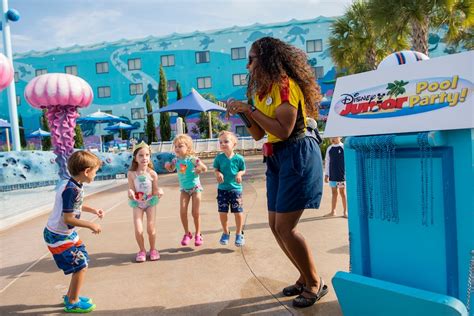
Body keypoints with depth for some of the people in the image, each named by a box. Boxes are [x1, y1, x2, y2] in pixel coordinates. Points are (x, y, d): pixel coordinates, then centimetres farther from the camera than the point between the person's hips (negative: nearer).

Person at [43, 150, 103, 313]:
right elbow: (68, 219, -27)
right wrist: (90, 225, -19)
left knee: (82, 262, 17)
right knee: (81, 266, -2)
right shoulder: (71, 190, -29)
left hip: (67, 233, 9)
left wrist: (93, 210, 12)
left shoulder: (75, 185, 1)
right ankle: (72, 303, 17)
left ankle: (70, 296, 34)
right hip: (58, 236, -9)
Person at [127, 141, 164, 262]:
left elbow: (155, 192, -5)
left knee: (151, 229, -3)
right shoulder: (131, 174, -14)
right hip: (137, 204, 0)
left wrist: (159, 192, -27)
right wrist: (130, 193, -32)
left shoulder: (152, 174, -13)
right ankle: (142, 250, 19)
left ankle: (153, 249, 25)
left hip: (150, 202, 0)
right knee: (138, 231, -9)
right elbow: (132, 191, -10)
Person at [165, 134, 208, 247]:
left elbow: (205, 168, -11)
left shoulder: (192, 159, -17)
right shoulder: (176, 160, -4)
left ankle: (198, 234, 20)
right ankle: (187, 233, 16)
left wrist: (199, 169, -31)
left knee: (195, 212, 2)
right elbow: (171, 169, 14)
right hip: (184, 189, 4)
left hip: (195, 187, -4)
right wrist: (168, 165, -6)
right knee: (182, 212, -4)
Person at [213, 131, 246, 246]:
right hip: (222, 189, 2)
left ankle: (239, 234, 22)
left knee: (238, 212, 3)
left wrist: (239, 174, -17)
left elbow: (243, 170, 4)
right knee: (222, 212, 7)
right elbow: (216, 169, 6)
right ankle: (225, 233, 29)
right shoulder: (219, 158, -4)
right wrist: (218, 173, -15)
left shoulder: (239, 158, -8)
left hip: (235, 188, -1)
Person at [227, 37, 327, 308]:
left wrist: (250, 109, -17)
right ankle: (306, 278, 27)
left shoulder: (284, 84, -12)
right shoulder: (263, 89, 15)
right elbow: (258, 134, 13)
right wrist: (242, 112, 1)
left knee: (285, 227, -8)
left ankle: (315, 283, 13)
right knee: (275, 226, 11)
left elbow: (284, 130, -22)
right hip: (277, 158, 9)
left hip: (297, 155, -9)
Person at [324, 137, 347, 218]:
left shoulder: (344, 147, -5)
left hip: (341, 175, -4)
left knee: (342, 192, 3)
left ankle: (345, 212, 13)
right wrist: (326, 174, 9)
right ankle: (333, 211, 19)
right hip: (332, 175, 4)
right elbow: (327, 162, 12)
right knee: (334, 193, 11)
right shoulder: (329, 148, 8)